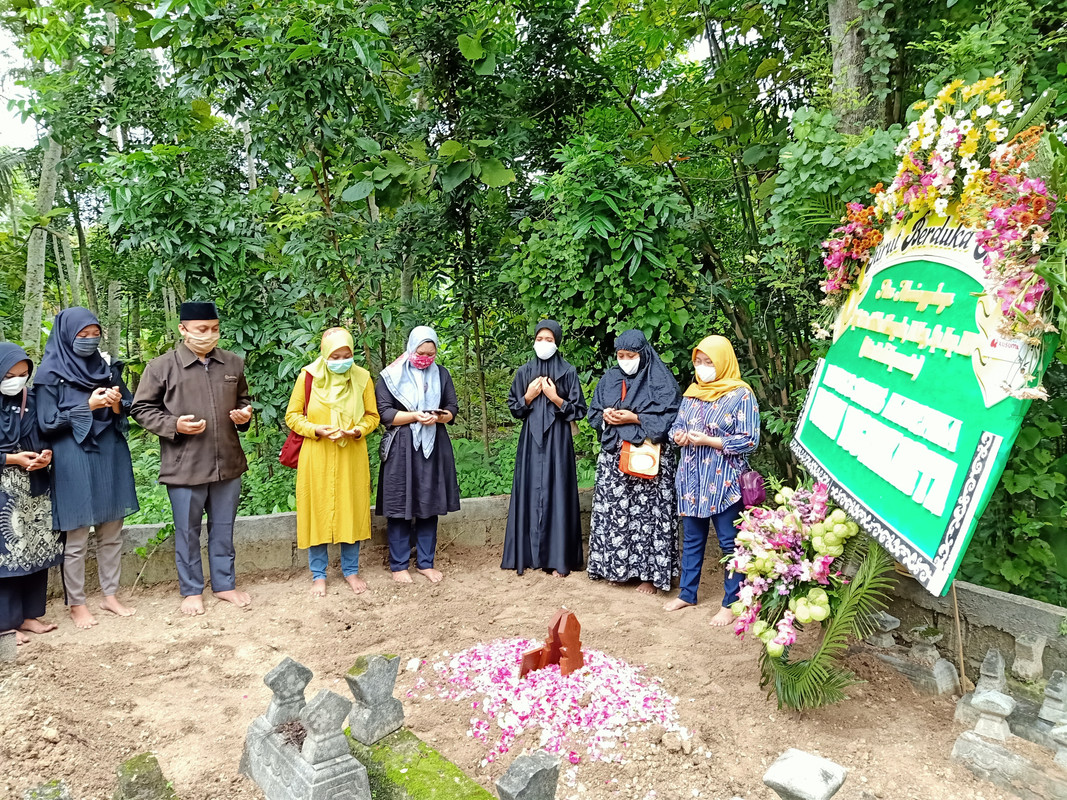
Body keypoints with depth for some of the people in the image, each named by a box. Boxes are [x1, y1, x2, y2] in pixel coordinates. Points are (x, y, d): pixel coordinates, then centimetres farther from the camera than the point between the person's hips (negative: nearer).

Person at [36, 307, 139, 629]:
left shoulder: (108, 368, 9)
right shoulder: (51, 374, -5)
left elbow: (127, 411, 12)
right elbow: (47, 423, -7)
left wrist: (117, 405, -11)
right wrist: (88, 406, -17)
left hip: (111, 459, 5)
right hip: (74, 465, -4)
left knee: (112, 533, 11)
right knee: (76, 538, 2)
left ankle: (110, 595, 24)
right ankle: (76, 604, 16)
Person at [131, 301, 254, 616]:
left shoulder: (233, 363, 7)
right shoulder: (162, 366, -6)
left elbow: (243, 399, 21)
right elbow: (142, 409, -1)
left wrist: (245, 415, -1)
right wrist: (174, 425, -16)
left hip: (228, 462, 4)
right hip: (184, 467, -3)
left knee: (223, 528, 15)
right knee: (188, 531, 10)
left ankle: (224, 584, 30)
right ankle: (191, 590, 26)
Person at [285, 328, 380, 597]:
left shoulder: (362, 377, 0)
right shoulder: (308, 376, -5)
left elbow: (372, 416, 7)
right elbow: (292, 415, 1)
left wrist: (358, 430, -13)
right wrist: (316, 429, -15)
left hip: (352, 456, 1)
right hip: (317, 456, -1)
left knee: (351, 511, 8)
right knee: (317, 511, 4)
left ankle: (351, 570, 24)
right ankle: (319, 574, 18)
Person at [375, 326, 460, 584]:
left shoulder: (441, 374, 9)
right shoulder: (392, 376, -2)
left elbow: (453, 408, 9)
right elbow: (384, 412, -6)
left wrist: (439, 417, -13)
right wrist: (415, 416, -18)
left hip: (434, 447, 3)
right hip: (401, 448, -3)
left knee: (430, 505, 7)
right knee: (400, 505, 0)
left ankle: (425, 562, 18)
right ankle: (399, 565, 11)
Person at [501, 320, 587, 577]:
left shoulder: (568, 372, 0)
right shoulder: (525, 371, 8)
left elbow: (579, 410, 0)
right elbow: (513, 407, 11)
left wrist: (555, 398, -13)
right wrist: (529, 397, -6)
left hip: (557, 441, -3)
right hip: (531, 440, 3)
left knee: (556, 494, -2)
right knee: (531, 493, 4)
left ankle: (559, 558, 4)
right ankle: (530, 554, 14)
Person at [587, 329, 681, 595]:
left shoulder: (660, 381, -4)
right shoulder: (609, 379, 11)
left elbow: (669, 418, -9)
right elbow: (593, 414, 16)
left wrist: (634, 418, -16)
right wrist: (605, 416, -7)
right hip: (613, 456, 5)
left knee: (647, 512, -3)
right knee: (614, 511, 6)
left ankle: (651, 572, 7)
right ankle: (618, 567, 19)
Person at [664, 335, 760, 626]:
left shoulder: (741, 395, -9)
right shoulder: (692, 392, 9)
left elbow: (749, 440, -13)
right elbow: (678, 424, 16)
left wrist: (707, 440, -18)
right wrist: (678, 435, -8)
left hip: (723, 482, -6)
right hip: (692, 479, 6)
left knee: (730, 542, 3)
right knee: (691, 538, 16)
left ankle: (731, 603, 15)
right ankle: (687, 593, 29)